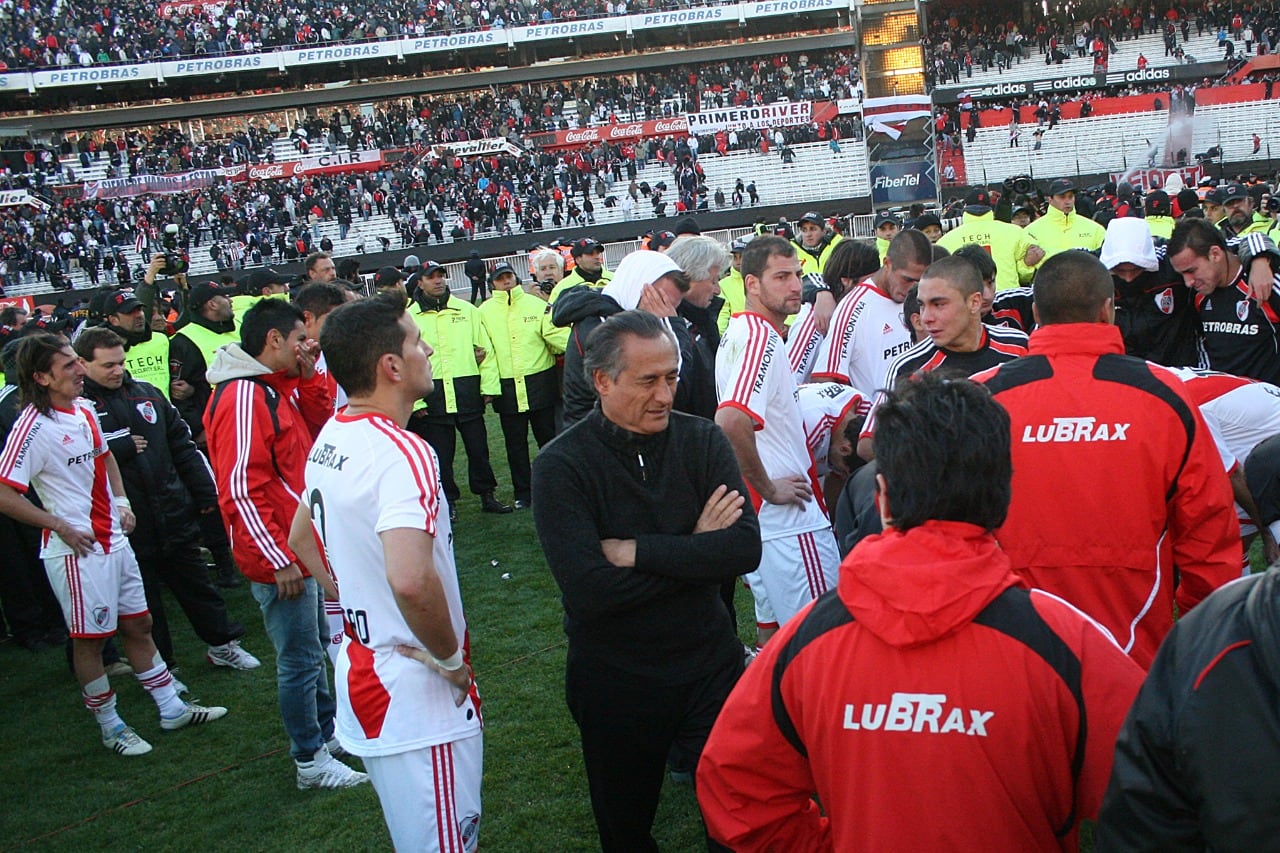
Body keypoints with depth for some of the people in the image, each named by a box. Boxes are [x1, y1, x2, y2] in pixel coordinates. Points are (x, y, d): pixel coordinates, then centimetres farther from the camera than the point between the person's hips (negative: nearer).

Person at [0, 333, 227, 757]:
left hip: (114, 540, 8)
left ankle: (172, 709, 26)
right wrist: (60, 526, -17)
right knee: (89, 638, 6)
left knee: (138, 624, 15)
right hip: (77, 549, -8)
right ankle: (111, 727, 20)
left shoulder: (85, 410, 7)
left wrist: (121, 501, 13)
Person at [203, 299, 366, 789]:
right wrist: (279, 560, -23)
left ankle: (328, 732, 38)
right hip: (280, 557, -10)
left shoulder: (277, 389, 9)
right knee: (300, 660, 2)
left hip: (302, 548, 10)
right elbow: (240, 491, -25)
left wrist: (308, 376, 1)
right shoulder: (242, 398, -22)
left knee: (315, 645, 22)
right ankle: (310, 761, 16)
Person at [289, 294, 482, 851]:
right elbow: (411, 581, -38)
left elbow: (301, 539, 21)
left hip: (359, 668, 9)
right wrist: (451, 659, -21)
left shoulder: (330, 439, 6)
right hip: (417, 695, -9)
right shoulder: (402, 453, -24)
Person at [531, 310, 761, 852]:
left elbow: (745, 548, -18)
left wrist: (635, 551, -22)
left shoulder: (702, 440, -6)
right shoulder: (562, 466, -15)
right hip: (614, 680, -1)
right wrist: (694, 549, -18)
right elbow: (588, 590, -26)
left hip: (710, 664, 2)